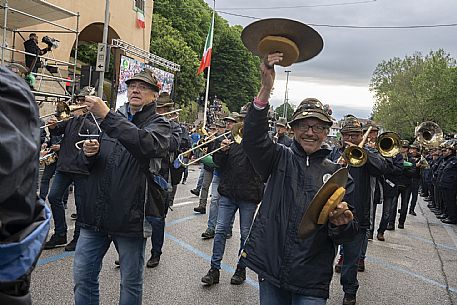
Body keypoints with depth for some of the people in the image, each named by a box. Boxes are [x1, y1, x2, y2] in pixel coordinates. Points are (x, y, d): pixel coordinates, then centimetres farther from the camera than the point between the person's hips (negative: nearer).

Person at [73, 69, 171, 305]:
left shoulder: (159, 124, -1)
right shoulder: (114, 118, 12)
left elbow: (147, 144, -27)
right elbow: (86, 162, 17)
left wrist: (106, 116, -29)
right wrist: (89, 152, -7)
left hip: (131, 215, -4)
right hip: (95, 213, 5)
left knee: (131, 282, 10)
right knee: (83, 276, 11)